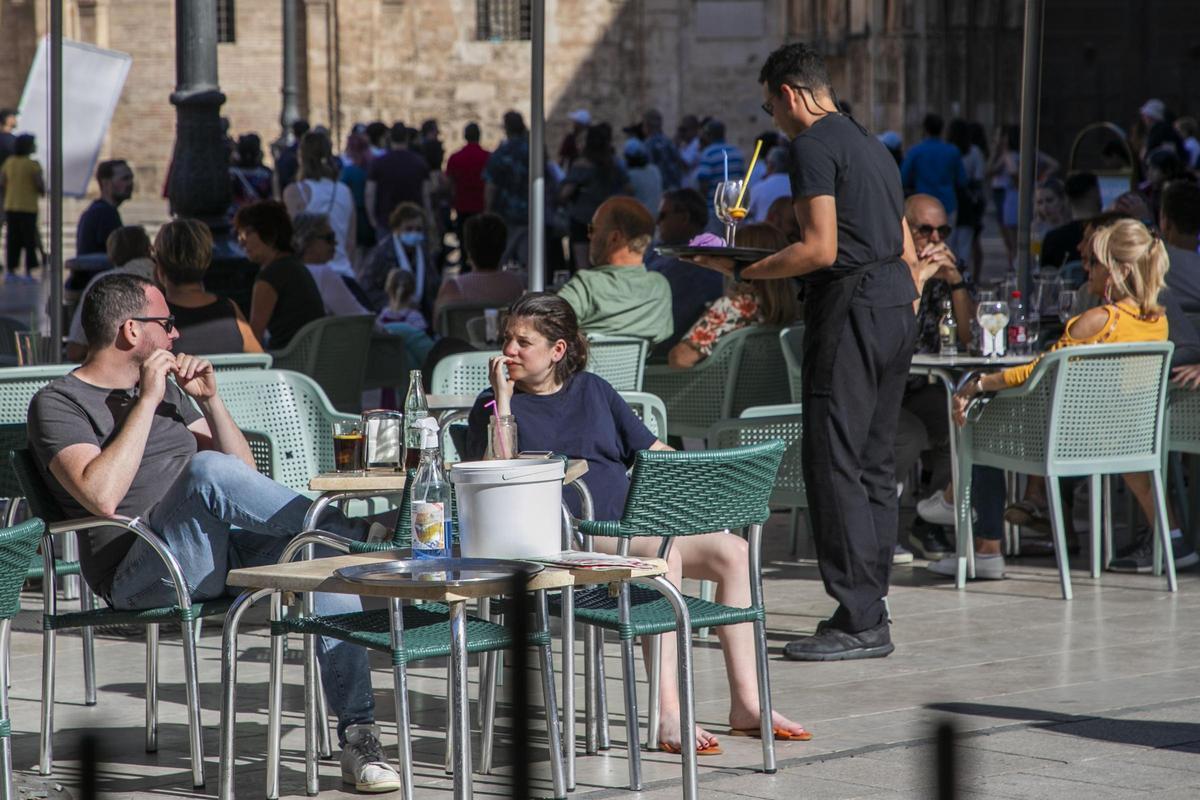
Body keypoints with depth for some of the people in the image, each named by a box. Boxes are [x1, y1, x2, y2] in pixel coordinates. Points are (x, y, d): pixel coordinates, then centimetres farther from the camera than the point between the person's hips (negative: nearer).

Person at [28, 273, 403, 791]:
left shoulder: (166, 388, 27)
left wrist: (209, 400, 11)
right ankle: (364, 537, -22)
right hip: (140, 572, -7)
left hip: (221, 553, 7)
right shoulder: (59, 403, 4)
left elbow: (246, 472, 25)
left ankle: (358, 739, -26)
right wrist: (147, 402, -11)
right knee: (208, 470, -34)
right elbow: (101, 496, -16)